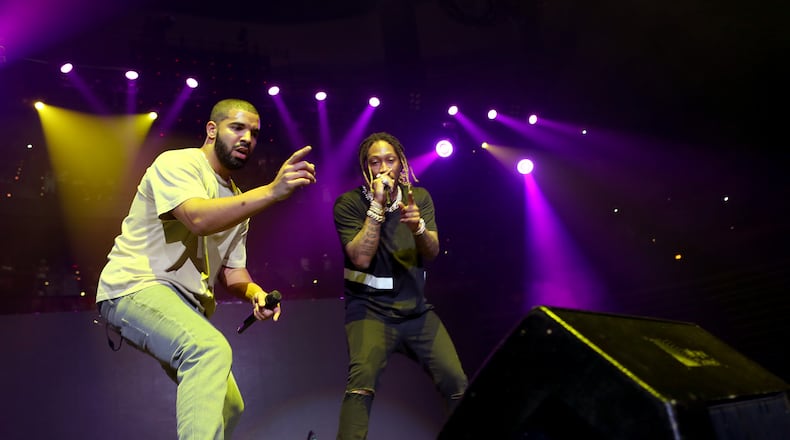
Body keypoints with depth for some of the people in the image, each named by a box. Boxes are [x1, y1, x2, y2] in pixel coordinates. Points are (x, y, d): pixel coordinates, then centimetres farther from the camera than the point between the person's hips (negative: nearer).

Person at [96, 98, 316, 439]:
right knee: (211, 349, -36)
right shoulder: (177, 163, -8)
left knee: (228, 406, 13)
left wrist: (254, 293, -10)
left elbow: (232, 269, 13)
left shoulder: (239, 202, 16)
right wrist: (272, 191, -37)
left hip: (186, 306, 9)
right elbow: (198, 219, -28)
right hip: (136, 288, -9)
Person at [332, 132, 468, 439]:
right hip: (370, 310, -3)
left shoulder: (419, 197, 6)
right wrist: (377, 205, -20)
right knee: (361, 382, -29)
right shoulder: (349, 203, -6)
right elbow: (361, 258, -17)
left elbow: (432, 253, -3)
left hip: (416, 310, 4)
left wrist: (418, 226, -24)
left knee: (458, 383, -6)